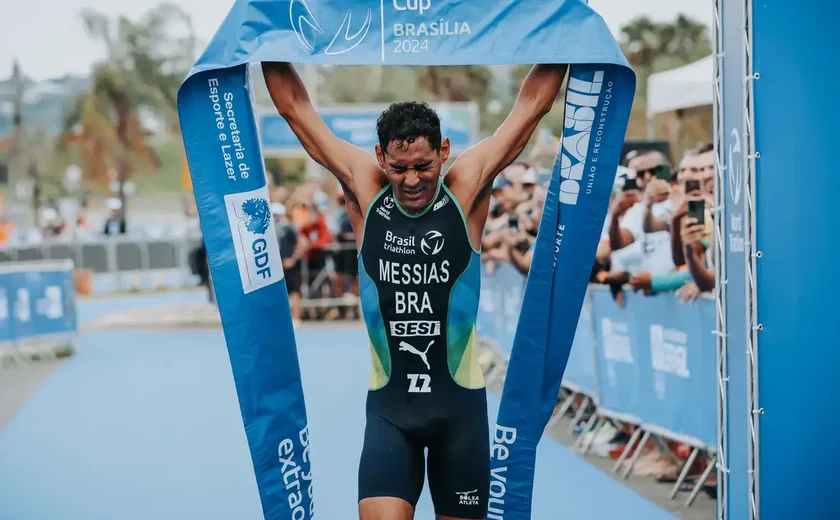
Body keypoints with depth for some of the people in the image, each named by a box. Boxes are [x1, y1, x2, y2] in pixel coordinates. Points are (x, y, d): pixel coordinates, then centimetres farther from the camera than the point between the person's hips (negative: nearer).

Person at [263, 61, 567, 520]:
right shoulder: (363, 189, -3)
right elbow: (295, 107, 2)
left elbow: (533, 103, -2)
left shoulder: (468, 187, -6)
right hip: (388, 403, 0)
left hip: (460, 401, 0)